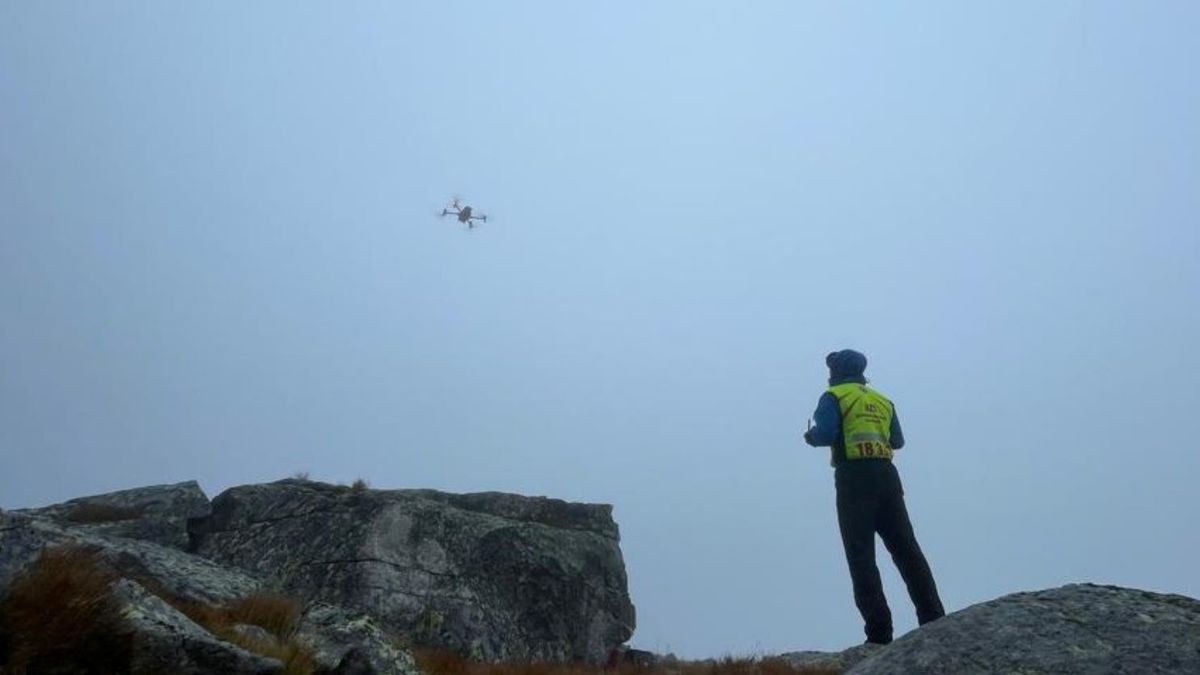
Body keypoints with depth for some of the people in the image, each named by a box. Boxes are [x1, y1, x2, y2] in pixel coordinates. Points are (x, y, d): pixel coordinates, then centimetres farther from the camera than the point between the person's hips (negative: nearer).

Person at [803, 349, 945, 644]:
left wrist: (810, 435, 10)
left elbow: (825, 434, -11)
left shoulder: (834, 397, 3)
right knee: (906, 549, 8)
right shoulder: (882, 400, 20)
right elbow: (898, 441, 20)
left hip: (854, 478, -5)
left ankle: (879, 630, -10)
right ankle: (933, 619, 3)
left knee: (861, 556, -4)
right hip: (886, 476, 5)